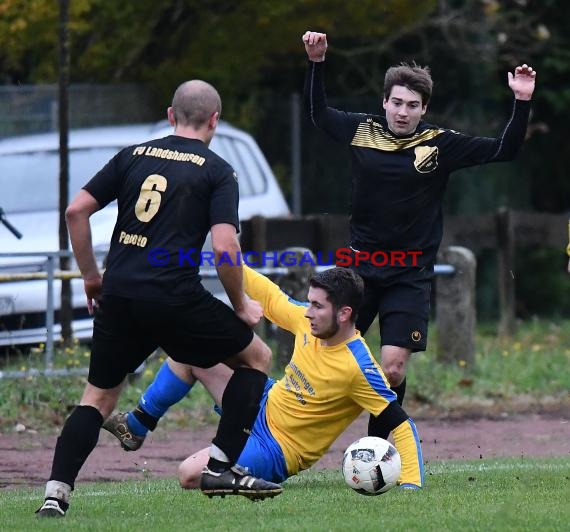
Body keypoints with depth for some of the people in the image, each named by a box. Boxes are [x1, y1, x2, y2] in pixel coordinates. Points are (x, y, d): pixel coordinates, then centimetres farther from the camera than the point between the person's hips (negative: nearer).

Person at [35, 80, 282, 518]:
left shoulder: (134, 156, 14)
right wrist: (240, 306, 4)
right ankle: (222, 467, 9)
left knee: (98, 397, 17)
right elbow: (224, 246, -10)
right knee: (256, 356, 16)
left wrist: (91, 277, 19)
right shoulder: (218, 171, 2)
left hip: (118, 296, 4)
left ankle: (56, 494, 1)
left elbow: (76, 211, 10)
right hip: (175, 297, -4)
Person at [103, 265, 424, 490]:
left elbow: (401, 425, -29)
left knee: (191, 475, -27)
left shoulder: (358, 367, -29)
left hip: (276, 450, -8)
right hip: (266, 407, 8)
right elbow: (270, 297, 9)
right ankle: (135, 427, 24)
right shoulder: (309, 322, -8)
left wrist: (411, 484, -38)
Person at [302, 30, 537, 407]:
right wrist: (317, 63, 8)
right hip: (360, 266, 2)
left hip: (410, 277, -2)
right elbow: (317, 113, 17)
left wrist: (522, 103, -16)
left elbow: (504, 150, -5)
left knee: (393, 368, -10)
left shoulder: (441, 145, -6)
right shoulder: (362, 131, 0)